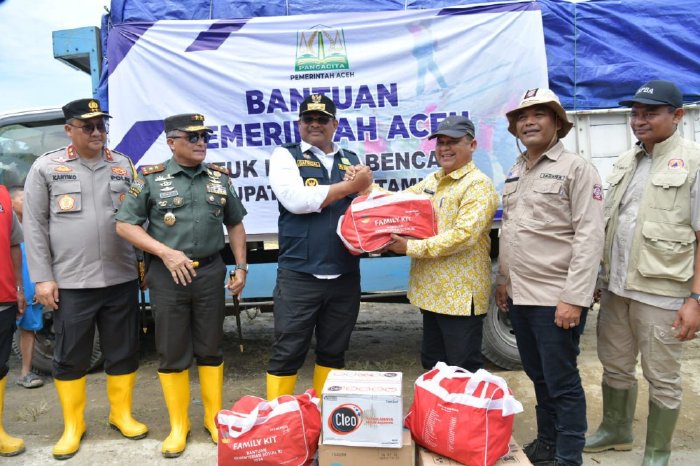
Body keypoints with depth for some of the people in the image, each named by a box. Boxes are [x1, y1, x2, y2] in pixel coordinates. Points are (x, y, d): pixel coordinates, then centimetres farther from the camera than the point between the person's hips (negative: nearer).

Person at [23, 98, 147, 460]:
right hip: (70, 283, -2)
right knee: (70, 357, 9)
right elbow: (34, 225, 0)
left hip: (121, 280, 2)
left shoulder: (124, 165, 9)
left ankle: (121, 414, 29)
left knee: (123, 352, 11)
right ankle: (72, 425, 26)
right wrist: (42, 278, -5)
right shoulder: (47, 167, 2)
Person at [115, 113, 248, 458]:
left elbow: (235, 224, 15)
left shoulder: (220, 177, 8)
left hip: (210, 272, 2)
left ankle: (214, 418, 25)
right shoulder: (151, 178, -2)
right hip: (167, 274, -2)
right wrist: (166, 252, -14)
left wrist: (240, 266, 7)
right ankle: (178, 426, 21)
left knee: (211, 349, 11)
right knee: (172, 352, 6)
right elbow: (125, 225, -3)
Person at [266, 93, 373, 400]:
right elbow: (297, 200, -15)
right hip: (299, 275, -4)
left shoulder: (352, 160, 13)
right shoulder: (285, 156, 2)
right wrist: (351, 186, -9)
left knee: (334, 353, 15)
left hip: (345, 276, 4)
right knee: (287, 354, 4)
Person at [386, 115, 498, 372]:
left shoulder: (478, 184, -13)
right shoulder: (431, 180, 13)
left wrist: (412, 247, -23)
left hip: (461, 296, -8)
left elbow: (464, 235, -25)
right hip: (432, 292, 9)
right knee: (432, 365, 20)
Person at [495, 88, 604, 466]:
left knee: (561, 381, 3)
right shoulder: (515, 173, 13)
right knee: (538, 375, 18)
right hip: (519, 295, 7)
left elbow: (589, 237, -14)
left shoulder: (576, 169, -8)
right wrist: (503, 280, 16)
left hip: (555, 299, -7)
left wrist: (574, 298, -19)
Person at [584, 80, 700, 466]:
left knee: (662, 379, 9)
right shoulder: (625, 162, 11)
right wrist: (600, 277, 14)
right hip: (615, 287, 6)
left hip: (661, 293, -6)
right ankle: (616, 430, 40)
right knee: (615, 366, 19)